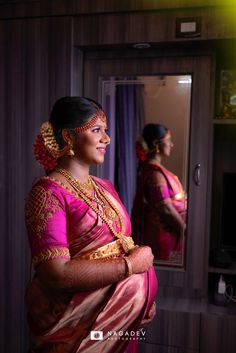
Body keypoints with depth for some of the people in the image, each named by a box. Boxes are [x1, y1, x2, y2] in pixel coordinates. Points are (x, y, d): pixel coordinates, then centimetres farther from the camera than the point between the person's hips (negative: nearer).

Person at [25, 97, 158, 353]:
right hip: (75, 327, -7)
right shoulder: (48, 192, -17)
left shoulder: (105, 187, 6)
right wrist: (129, 265, -19)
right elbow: (54, 274, -25)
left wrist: (144, 299, 0)